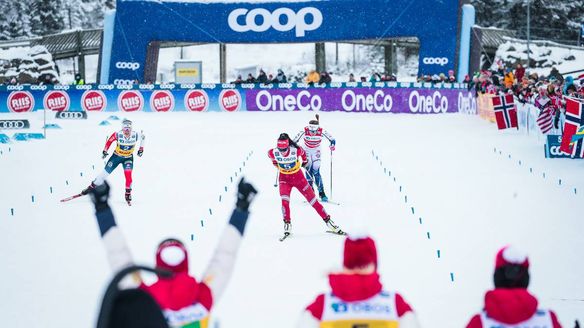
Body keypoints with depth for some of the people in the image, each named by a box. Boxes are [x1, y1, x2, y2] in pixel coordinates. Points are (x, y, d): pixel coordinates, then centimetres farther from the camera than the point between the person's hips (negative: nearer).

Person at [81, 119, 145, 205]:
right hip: (116, 156, 0)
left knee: (128, 175, -21)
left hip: (128, 158, 0)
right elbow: (109, 141, -6)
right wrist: (105, 151, -6)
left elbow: (143, 137, 0)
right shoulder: (117, 134, -26)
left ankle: (128, 194, -6)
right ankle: (92, 186, 19)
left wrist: (141, 149, 1)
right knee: (105, 173, 2)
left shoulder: (136, 135, -23)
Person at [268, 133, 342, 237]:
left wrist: (304, 161, 15)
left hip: (298, 177, -1)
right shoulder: (273, 153, -23)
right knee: (284, 200, -21)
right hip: (284, 178, 1)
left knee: (312, 199, 3)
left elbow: (302, 153, -2)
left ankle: (328, 221, 11)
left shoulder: (296, 150, -27)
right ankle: (287, 224, -7)